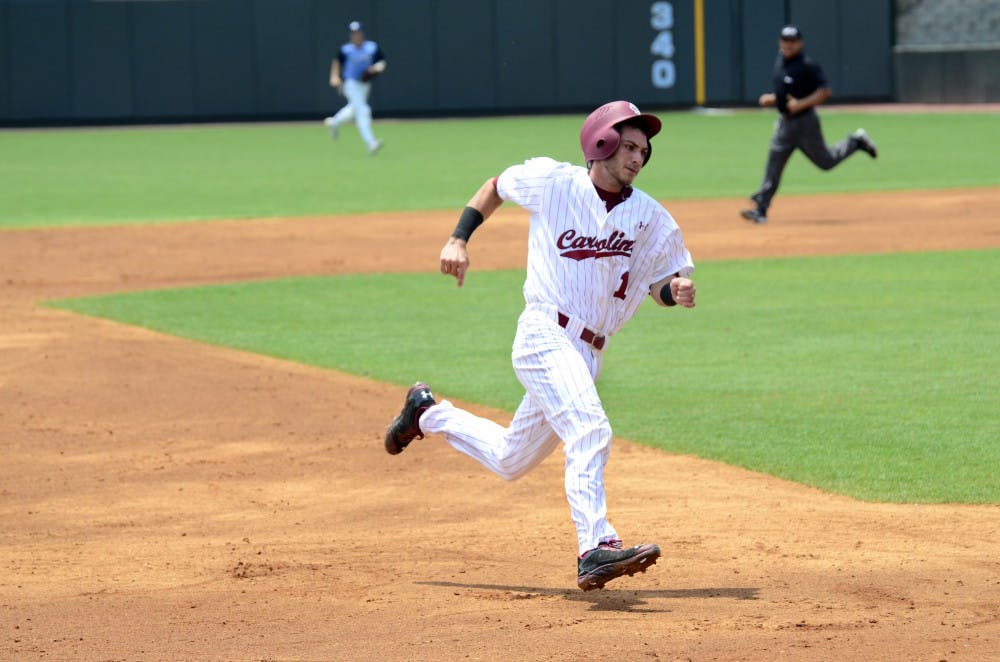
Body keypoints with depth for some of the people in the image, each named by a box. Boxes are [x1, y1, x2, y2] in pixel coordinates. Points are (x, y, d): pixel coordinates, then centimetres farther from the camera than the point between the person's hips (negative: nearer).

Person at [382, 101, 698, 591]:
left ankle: (429, 414, 41)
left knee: (511, 462, 19)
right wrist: (459, 239, 5)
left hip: (588, 354, 6)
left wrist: (676, 290, -13)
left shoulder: (649, 216, 5)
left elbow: (660, 282, 10)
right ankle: (596, 549, -37)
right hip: (544, 335, -6)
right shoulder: (551, 182, -2)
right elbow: (497, 186, 16)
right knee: (590, 430, -29)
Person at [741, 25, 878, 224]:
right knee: (773, 167, -2)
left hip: (805, 122, -6)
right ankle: (760, 209, -4)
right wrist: (772, 98, 6)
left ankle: (856, 142, 35)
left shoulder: (808, 66, -18)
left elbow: (825, 91, -19)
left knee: (825, 161, 11)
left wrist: (801, 104, -27)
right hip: (784, 122, 6)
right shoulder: (780, 62, 7)